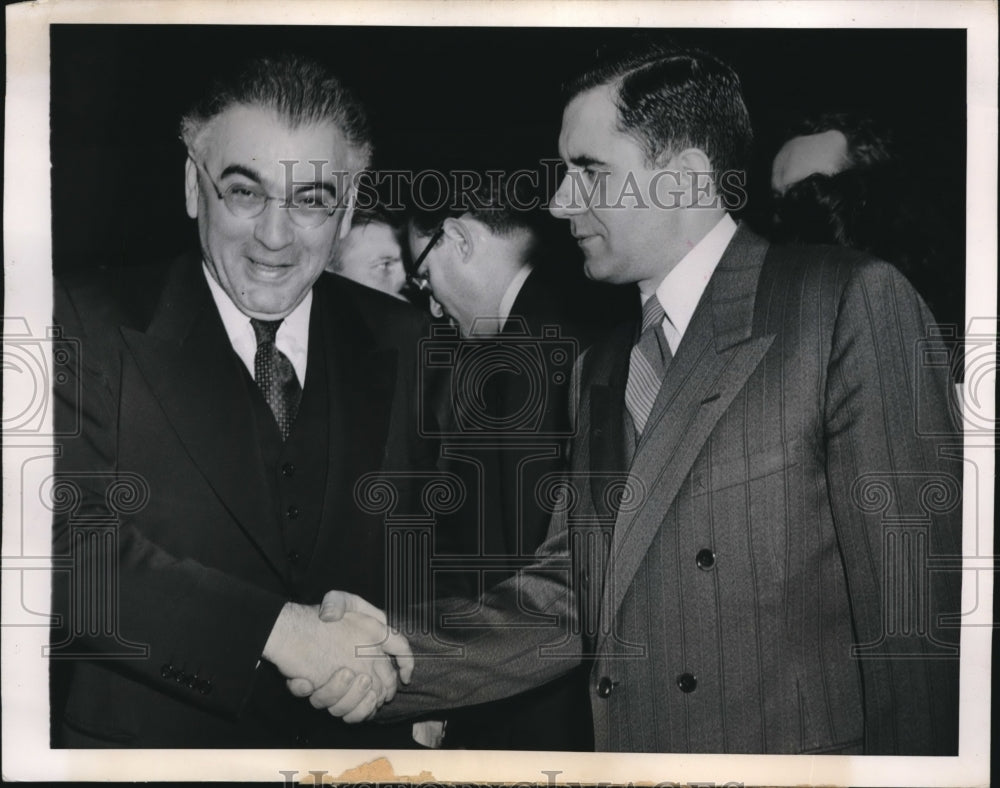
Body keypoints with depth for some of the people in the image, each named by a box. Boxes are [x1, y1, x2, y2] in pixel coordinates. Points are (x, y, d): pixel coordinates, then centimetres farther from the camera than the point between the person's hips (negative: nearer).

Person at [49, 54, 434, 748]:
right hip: (144, 741, -2)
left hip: (360, 741, 3)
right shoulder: (90, 327, -11)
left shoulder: (403, 347, -2)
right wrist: (272, 629, -28)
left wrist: (387, 660, -19)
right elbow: (63, 537, -21)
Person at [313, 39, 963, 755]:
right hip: (623, 746, 6)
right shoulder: (602, 371, 10)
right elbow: (567, 601, 3)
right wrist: (398, 657, -9)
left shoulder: (855, 302, -11)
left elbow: (914, 604, -15)